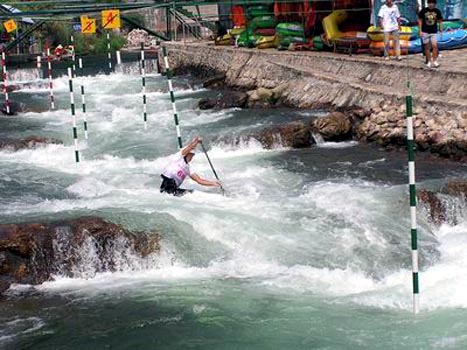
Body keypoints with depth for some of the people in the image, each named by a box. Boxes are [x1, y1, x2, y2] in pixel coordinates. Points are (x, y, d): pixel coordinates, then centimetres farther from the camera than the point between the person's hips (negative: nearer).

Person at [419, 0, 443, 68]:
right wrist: (420, 31, -3)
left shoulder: (437, 11, 0)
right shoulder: (423, 11, -4)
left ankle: (434, 61, -3)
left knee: (435, 46, -11)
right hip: (425, 32, -1)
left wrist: (441, 31, 4)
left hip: (434, 32, 1)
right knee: (427, 47, 4)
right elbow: (420, 20, 3)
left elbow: (440, 21, 8)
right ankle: (429, 61, 12)